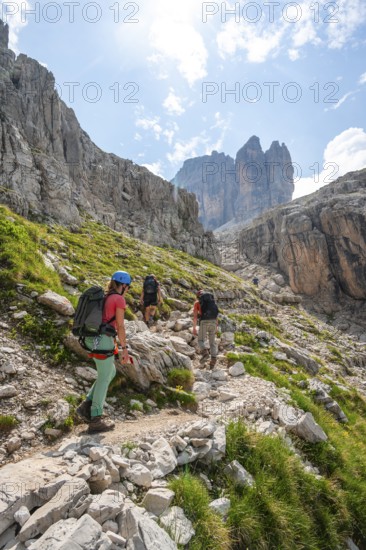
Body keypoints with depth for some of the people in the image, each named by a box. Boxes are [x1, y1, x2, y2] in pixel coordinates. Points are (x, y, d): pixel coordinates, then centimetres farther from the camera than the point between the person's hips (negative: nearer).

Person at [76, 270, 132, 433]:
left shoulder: (103, 297, 17)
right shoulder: (119, 299, -9)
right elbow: (120, 326, -12)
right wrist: (125, 349, -8)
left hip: (92, 338, 9)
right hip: (103, 340, -9)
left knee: (111, 373, 21)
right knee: (104, 379, 5)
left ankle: (87, 406, 21)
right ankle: (95, 420, 16)